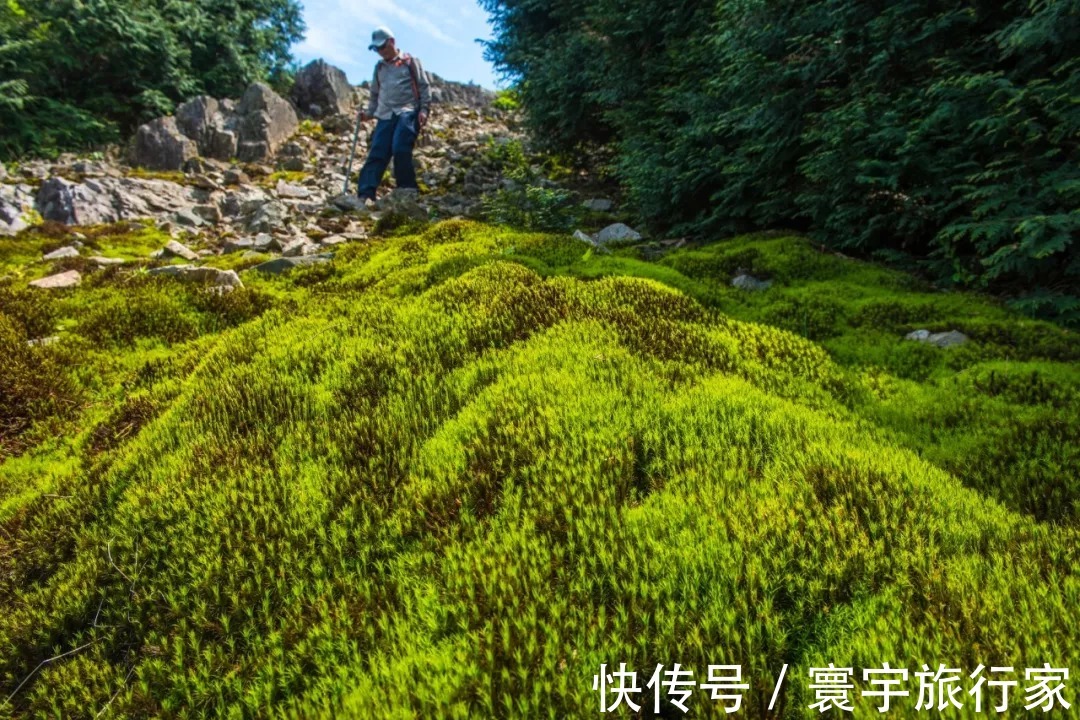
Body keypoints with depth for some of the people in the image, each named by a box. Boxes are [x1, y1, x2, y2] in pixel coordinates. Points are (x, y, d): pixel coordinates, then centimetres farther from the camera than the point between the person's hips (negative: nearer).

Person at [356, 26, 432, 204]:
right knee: (376, 154, -9)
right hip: (385, 116, 5)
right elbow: (375, 94, 28)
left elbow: (424, 87, 4)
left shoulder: (410, 62, 9)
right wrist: (369, 112, 11)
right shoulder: (379, 67, 24)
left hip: (408, 113, -4)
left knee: (400, 150, -23)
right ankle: (365, 195, -19)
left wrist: (424, 110, -9)